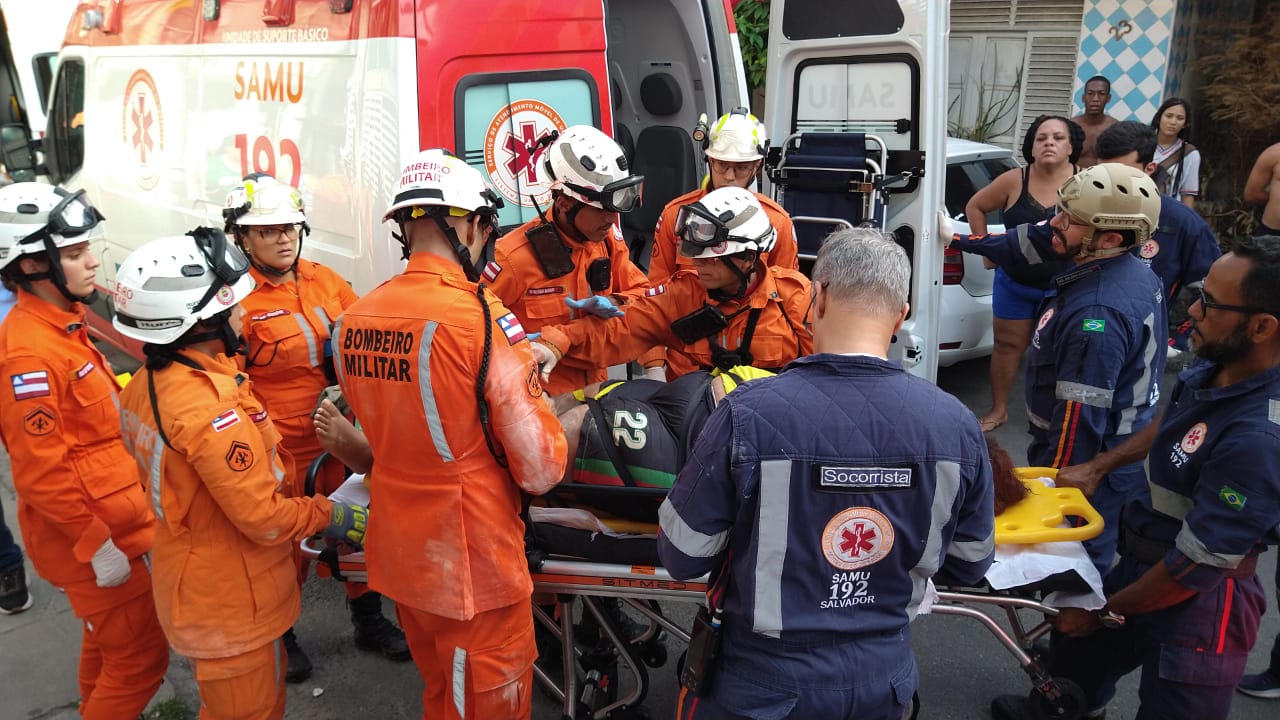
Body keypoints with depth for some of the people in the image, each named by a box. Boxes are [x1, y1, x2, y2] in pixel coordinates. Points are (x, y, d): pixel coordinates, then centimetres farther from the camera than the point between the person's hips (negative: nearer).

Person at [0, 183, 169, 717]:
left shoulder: (62, 326, 7)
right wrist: (96, 544, -21)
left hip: (105, 522, 10)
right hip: (84, 539, -10)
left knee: (107, 643, 24)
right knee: (141, 656, 1)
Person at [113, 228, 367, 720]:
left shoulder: (146, 384, -2)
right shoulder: (210, 404, -31)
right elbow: (264, 518, -27)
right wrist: (331, 516, -12)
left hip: (192, 583, 9)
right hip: (233, 603, -9)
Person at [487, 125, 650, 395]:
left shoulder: (608, 239, -2)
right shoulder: (516, 255, -20)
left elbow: (641, 292, 6)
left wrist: (612, 303, -14)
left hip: (595, 383, 6)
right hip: (540, 392, -6)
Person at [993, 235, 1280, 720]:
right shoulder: (1214, 368, -9)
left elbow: (1196, 566, -26)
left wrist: (1106, 612, -13)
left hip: (1196, 603, -8)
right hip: (1142, 562, 8)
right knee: (1075, 662, 28)